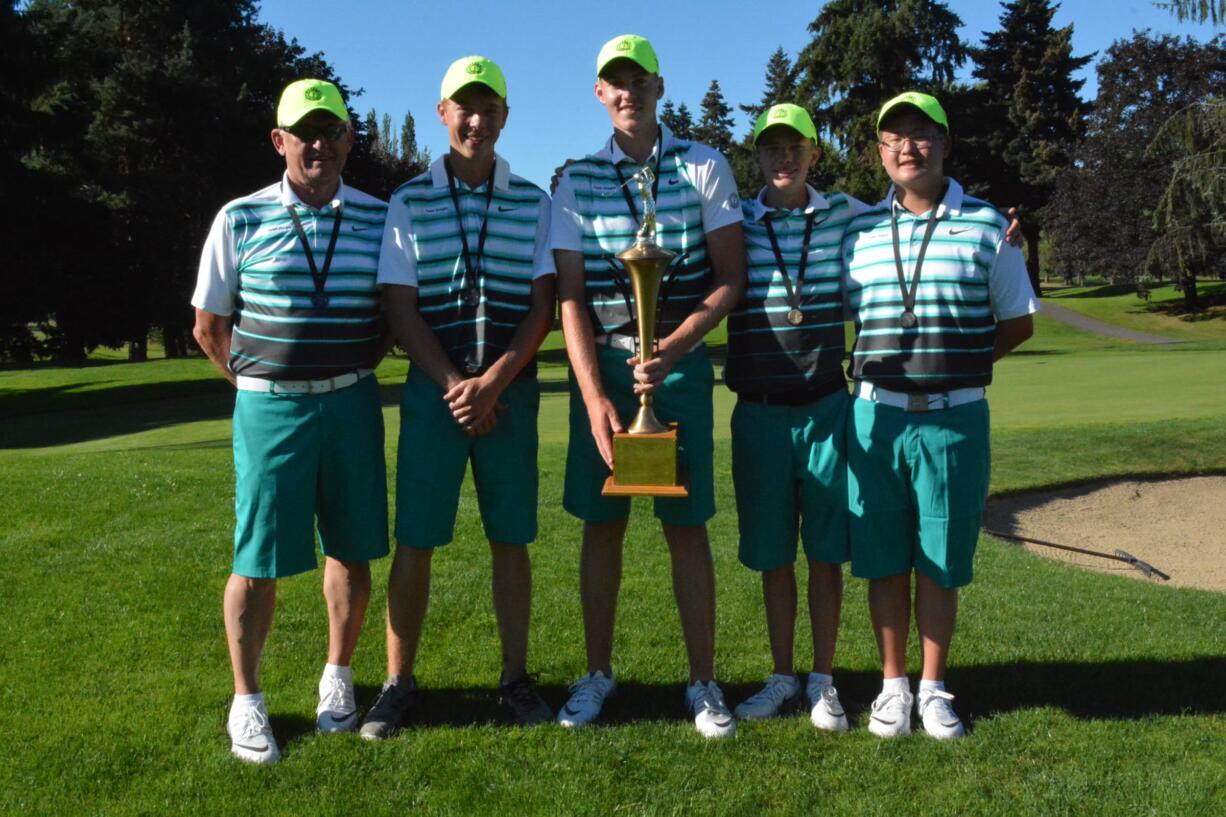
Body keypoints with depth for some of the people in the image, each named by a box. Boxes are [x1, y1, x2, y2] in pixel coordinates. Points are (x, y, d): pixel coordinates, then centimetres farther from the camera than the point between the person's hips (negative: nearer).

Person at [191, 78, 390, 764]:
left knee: (351, 549, 8)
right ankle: (247, 702, 17)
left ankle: (338, 678, 27)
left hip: (352, 402, 2)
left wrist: (352, 373, 4)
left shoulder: (378, 218, 4)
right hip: (269, 404, -2)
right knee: (259, 560, 1)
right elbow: (209, 326, 6)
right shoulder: (241, 219, 0)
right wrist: (264, 385, 7)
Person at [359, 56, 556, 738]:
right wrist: (455, 386, -11)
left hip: (511, 389, 1)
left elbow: (543, 306, 1)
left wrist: (491, 385, -10)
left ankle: (516, 677, 17)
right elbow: (401, 307, 0)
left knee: (512, 539, 5)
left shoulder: (534, 204, 7)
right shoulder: (409, 203, 5)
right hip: (434, 388, 0)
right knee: (415, 540, 0)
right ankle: (398, 682, 12)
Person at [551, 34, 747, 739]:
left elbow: (731, 279, -1)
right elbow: (571, 296, -1)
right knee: (602, 523, 6)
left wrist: (670, 350, -15)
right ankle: (598, 673, 20)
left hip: (680, 361, -1)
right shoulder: (578, 181, 4)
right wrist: (595, 397, -11)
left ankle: (704, 683, 14)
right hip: (601, 363, 1)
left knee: (686, 524, 1)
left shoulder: (704, 168, 1)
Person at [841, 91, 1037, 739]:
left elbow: (1019, 322, 10)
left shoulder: (987, 226, 3)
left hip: (955, 418, -1)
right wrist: (873, 369, 1)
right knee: (883, 561, 7)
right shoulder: (858, 230, 8)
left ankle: (934, 687, 23)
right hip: (875, 416, 1)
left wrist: (953, 361, 1)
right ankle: (893, 685, 22)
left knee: (940, 563, 7)